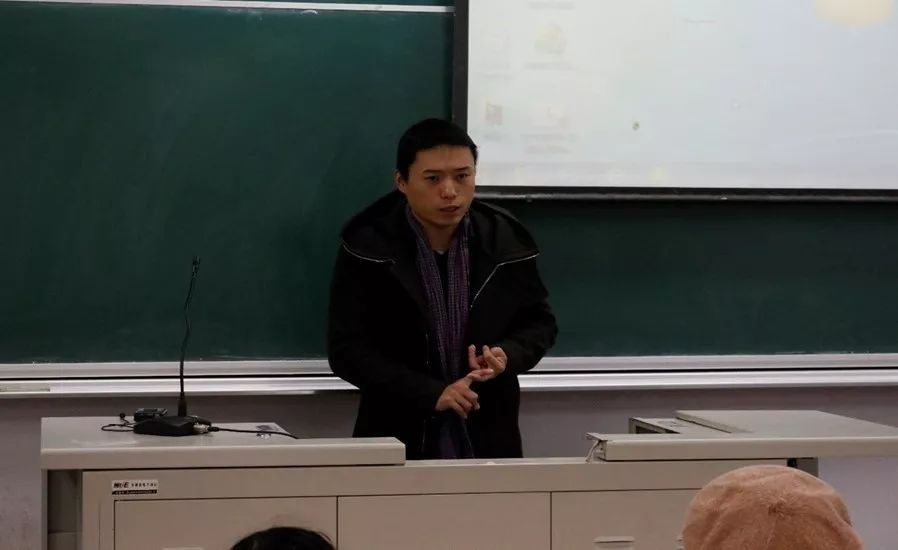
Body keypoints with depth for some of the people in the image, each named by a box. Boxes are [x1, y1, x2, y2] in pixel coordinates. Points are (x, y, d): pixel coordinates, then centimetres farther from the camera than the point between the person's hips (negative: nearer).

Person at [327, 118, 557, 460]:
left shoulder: (506, 240, -3)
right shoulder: (368, 248, -10)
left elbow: (540, 322, 9)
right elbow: (347, 350, -11)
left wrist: (508, 355, -13)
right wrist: (432, 394, -21)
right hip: (398, 442, -2)